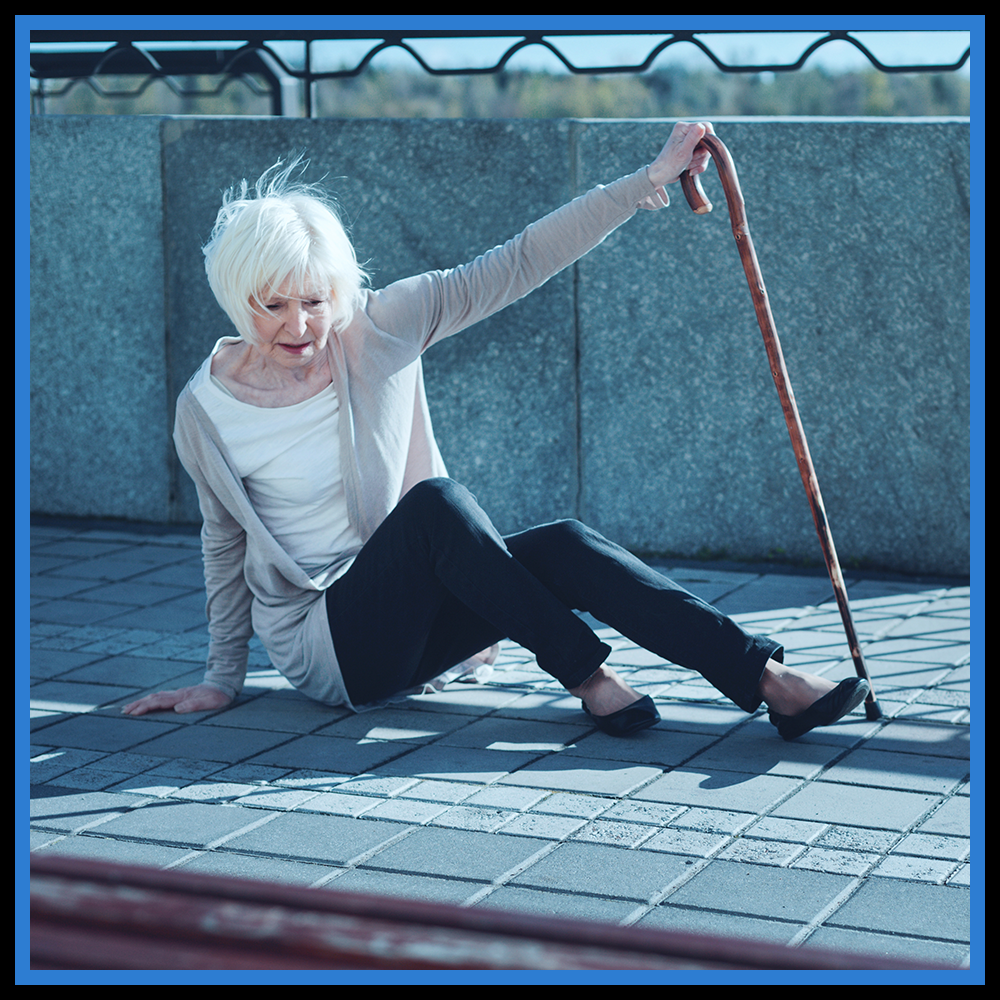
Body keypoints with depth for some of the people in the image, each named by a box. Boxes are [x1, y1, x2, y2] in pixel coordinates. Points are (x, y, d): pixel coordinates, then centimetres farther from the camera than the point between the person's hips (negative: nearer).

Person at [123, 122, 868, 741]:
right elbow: (225, 541, 5)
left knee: (564, 548, -25)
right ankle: (588, 679, -26)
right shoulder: (207, 409, -10)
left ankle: (767, 678, -30)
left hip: (409, 616, 3)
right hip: (323, 647, -3)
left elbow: (517, 266, -9)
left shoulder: (380, 328, -7)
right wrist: (222, 680, 11)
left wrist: (649, 182, -13)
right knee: (434, 501, -32)